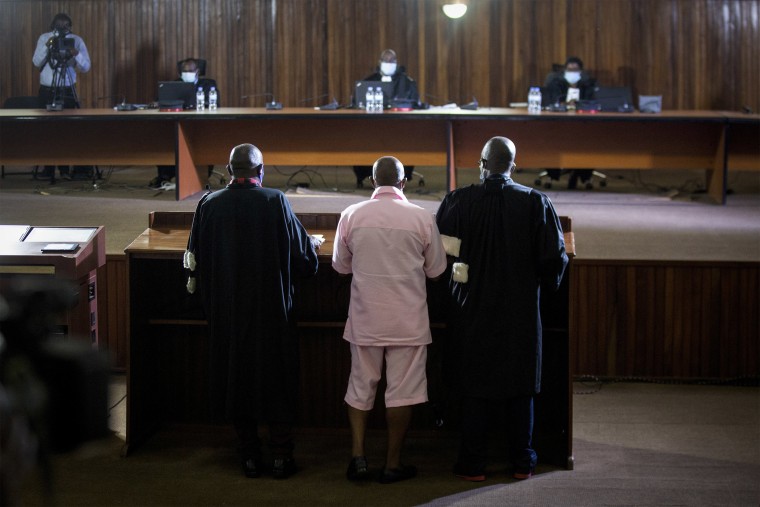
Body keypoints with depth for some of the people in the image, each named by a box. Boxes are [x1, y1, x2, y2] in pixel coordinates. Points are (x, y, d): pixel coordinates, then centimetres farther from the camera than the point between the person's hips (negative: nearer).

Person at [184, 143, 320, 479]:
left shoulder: (209, 205, -6)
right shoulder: (275, 202, -12)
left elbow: (196, 261, 3)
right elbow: (303, 255, -7)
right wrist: (313, 246, 15)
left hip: (227, 312, 2)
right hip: (272, 309, -2)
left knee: (236, 376, 12)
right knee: (276, 377, 10)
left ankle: (250, 457, 16)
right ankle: (281, 456, 13)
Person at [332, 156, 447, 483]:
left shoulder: (352, 216, -5)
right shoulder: (421, 218, -9)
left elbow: (340, 266, 7)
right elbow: (435, 269, 1)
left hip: (365, 318, 2)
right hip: (408, 321, -2)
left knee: (361, 387, 13)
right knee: (401, 391, 7)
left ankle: (358, 456, 5)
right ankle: (393, 464, 12)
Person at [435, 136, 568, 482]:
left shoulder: (458, 202, -10)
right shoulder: (535, 203, -9)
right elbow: (555, 257, -7)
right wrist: (544, 283, 12)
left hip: (473, 309, 0)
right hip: (520, 310, 1)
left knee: (474, 387, 9)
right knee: (521, 387, 13)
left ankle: (472, 463, 12)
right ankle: (522, 462, 17)